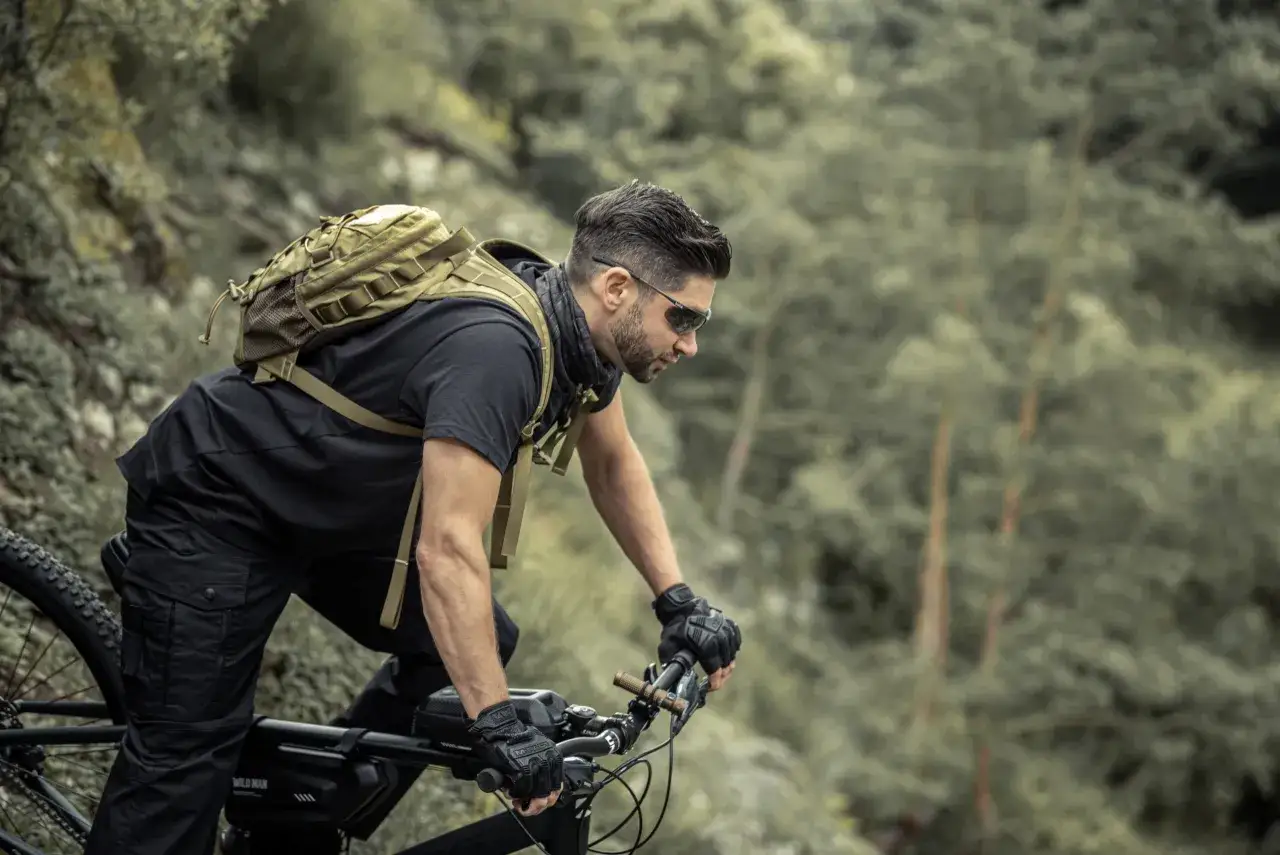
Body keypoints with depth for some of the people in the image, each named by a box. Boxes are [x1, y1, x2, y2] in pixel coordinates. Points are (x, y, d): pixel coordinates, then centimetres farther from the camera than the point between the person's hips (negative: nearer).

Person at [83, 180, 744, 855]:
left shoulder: (579, 326, -5)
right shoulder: (494, 349, -34)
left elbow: (613, 464, 12)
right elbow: (446, 550, -37)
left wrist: (677, 601, 5)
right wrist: (499, 728, -35)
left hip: (328, 510, 9)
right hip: (211, 500, -9)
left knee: (478, 645, 4)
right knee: (188, 754, -11)